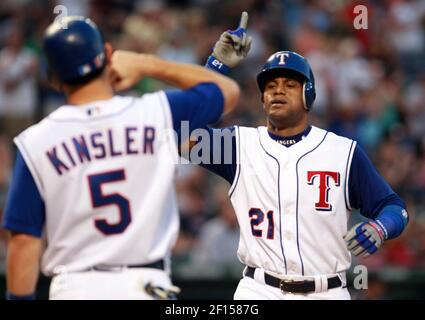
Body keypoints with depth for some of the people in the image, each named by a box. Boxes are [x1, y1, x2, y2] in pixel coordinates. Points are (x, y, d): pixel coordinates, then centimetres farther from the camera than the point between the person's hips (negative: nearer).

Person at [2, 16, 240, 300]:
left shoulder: (35, 143, -2)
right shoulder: (157, 113, 0)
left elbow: (24, 242, -4)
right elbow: (228, 90, 18)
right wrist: (149, 65, 17)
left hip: (74, 288, 0)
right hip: (146, 286, 0)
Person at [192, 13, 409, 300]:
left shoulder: (345, 152, 3)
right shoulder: (240, 145, 5)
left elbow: (394, 208, 3)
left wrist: (379, 229, -21)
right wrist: (217, 64, -11)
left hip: (327, 293, 0)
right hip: (259, 291, 0)